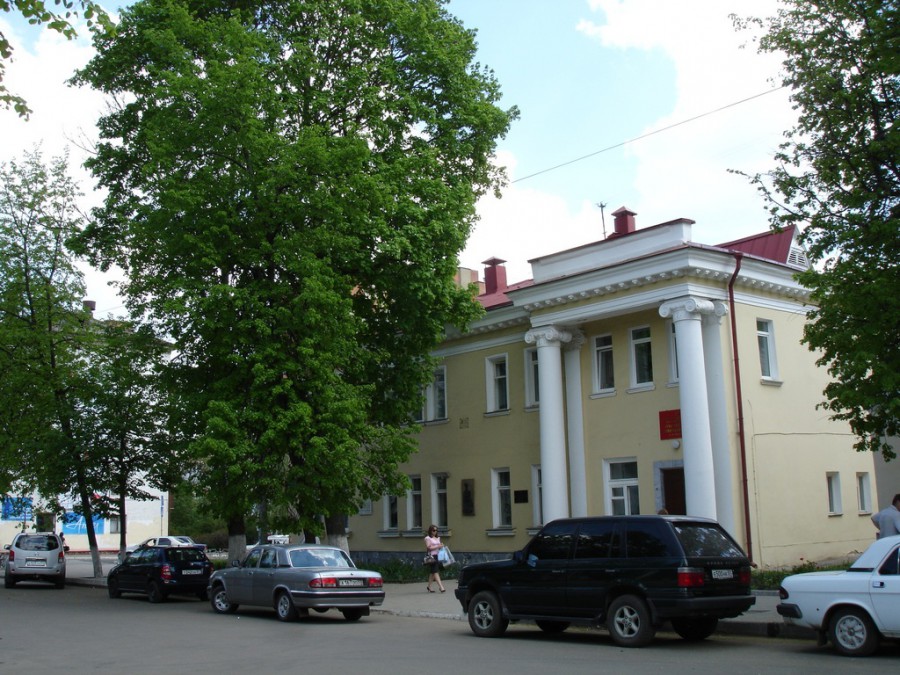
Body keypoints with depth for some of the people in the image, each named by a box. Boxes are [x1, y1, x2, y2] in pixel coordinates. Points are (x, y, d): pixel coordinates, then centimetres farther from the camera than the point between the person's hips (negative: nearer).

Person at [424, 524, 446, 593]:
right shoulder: (428, 538, -3)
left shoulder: (438, 538, 18)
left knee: (432, 572, 10)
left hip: (437, 555, 7)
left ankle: (429, 586, 20)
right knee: (435, 571, -11)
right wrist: (437, 546, -13)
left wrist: (441, 546, 2)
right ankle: (441, 587, -17)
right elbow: (429, 547, -11)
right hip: (431, 556, -7)